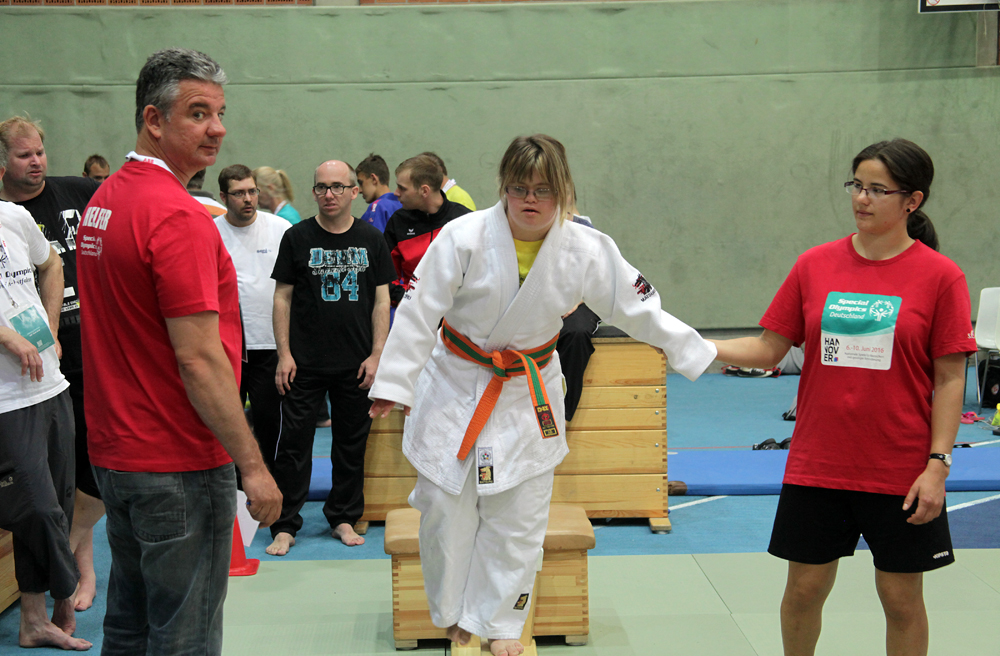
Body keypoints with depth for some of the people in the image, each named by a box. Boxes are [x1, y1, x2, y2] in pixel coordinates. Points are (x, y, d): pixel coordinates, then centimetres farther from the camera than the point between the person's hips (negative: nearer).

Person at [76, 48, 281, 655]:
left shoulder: (102, 201, 9)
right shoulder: (178, 216, -20)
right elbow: (199, 360, -23)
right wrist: (252, 465, -17)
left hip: (114, 454, 9)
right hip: (178, 465, -9)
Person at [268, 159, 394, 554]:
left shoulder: (371, 240, 6)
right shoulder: (297, 237, 1)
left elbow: (381, 300, 7)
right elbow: (282, 297, 2)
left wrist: (377, 354, -1)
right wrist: (284, 353, -4)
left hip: (356, 364, 2)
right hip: (304, 362, -2)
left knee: (352, 444, 9)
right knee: (294, 443, 1)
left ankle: (344, 518, 23)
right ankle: (285, 525, 10)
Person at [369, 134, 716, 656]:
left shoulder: (587, 251, -12)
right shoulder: (463, 238, -18)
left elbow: (640, 309, -2)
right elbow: (419, 312, -13)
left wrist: (700, 353, -3)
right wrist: (394, 385, -13)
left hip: (528, 393, 2)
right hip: (456, 386, -1)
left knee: (518, 517, 7)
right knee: (446, 508, 6)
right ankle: (454, 613, 30)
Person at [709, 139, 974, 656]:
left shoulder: (940, 275, -6)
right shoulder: (815, 265, 2)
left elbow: (950, 378, -5)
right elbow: (769, 349, 2)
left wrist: (937, 464, -11)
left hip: (901, 472, -2)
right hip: (817, 466, 2)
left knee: (901, 597, 10)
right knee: (804, 589, 11)